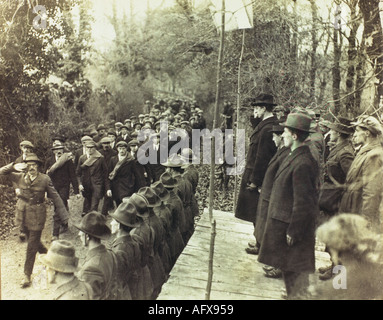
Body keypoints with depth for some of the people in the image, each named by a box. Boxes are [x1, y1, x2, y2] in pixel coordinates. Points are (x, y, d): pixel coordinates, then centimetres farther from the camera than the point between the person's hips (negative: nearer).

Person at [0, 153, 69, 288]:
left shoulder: (45, 179, -10)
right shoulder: (20, 177, -2)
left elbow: (55, 197, -6)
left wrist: (64, 216, -7)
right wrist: (13, 166, -20)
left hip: (37, 215, -4)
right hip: (23, 214, 4)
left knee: (32, 245, 0)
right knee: (33, 240, 19)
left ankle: (27, 275, 11)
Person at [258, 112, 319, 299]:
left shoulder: (303, 164, -25)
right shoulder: (294, 157, 6)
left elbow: (303, 201, -23)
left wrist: (293, 231, -18)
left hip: (292, 225, -10)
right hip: (284, 222, 10)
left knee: (295, 269, 6)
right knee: (288, 267, 23)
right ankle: (294, 294, 39)